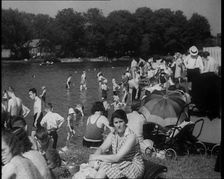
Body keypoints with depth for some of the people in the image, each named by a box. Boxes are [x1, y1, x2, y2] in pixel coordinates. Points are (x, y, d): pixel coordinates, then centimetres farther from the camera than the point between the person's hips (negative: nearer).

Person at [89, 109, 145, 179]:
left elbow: (117, 158, -25)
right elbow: (101, 148, -1)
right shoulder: (112, 135, 1)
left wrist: (98, 157, -19)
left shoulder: (131, 136, -21)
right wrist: (94, 156, -24)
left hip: (134, 167, -6)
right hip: (120, 165, 6)